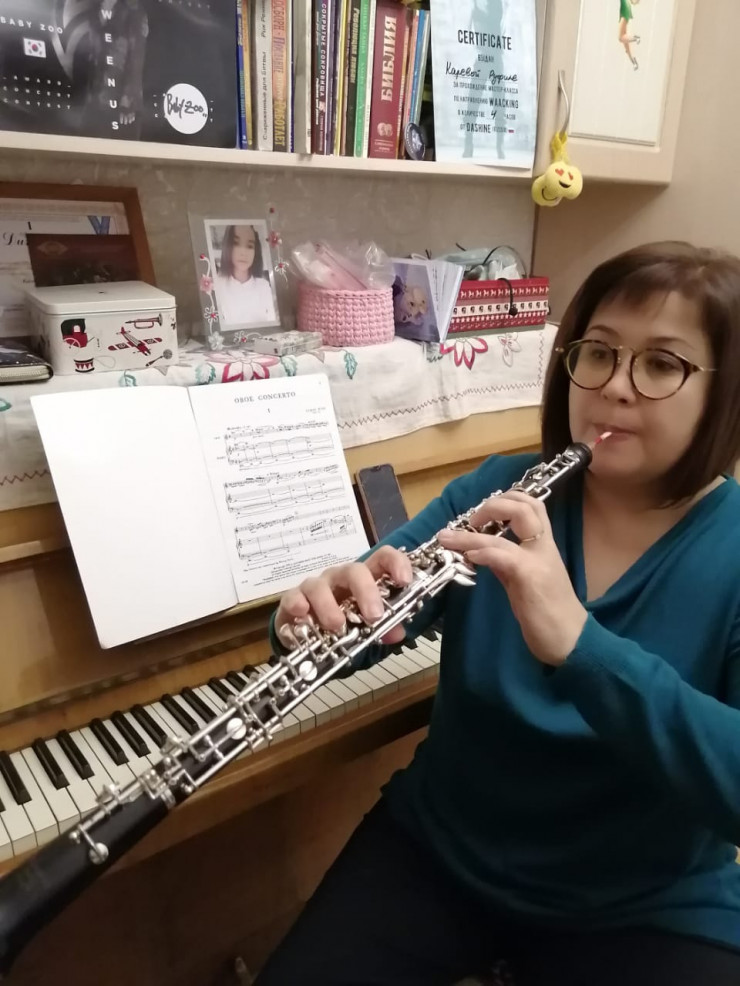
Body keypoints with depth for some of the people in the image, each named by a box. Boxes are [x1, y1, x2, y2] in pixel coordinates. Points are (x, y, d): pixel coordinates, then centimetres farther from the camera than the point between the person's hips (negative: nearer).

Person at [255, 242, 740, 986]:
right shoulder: (501, 490, -5)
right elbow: (378, 600, -11)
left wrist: (577, 644, -39)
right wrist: (320, 611, -34)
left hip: (650, 912, 0)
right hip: (437, 851, 2)